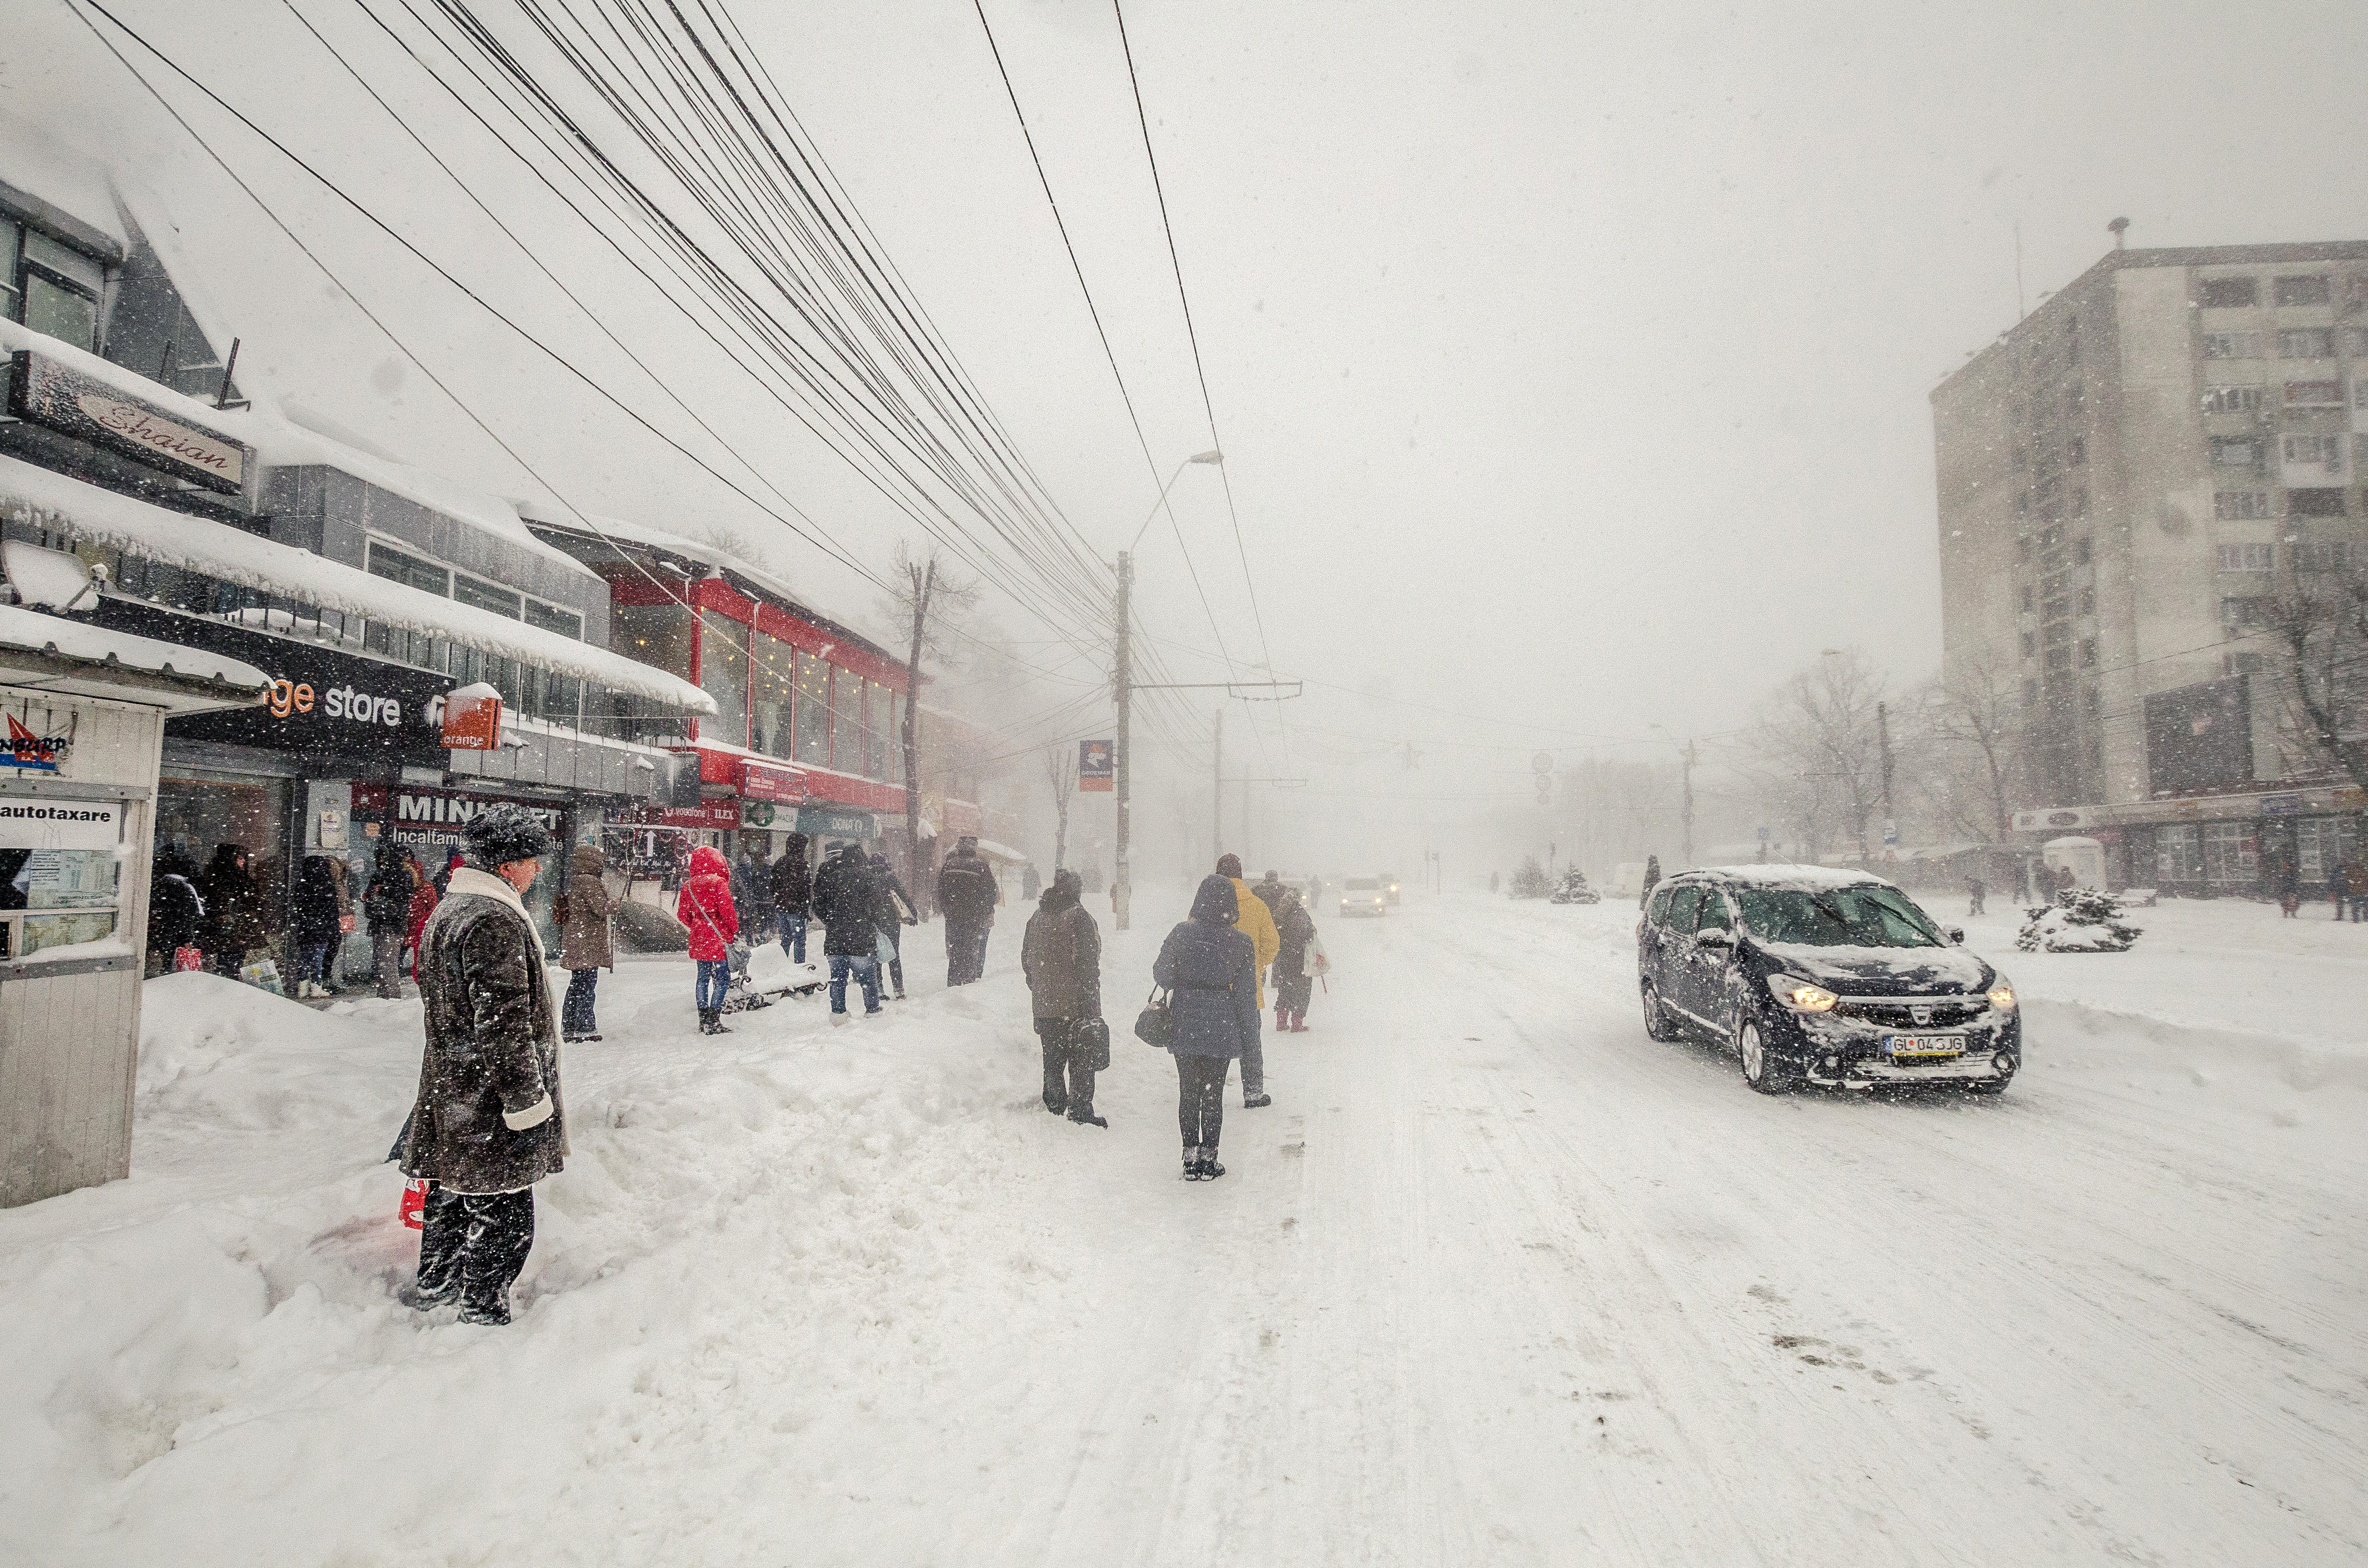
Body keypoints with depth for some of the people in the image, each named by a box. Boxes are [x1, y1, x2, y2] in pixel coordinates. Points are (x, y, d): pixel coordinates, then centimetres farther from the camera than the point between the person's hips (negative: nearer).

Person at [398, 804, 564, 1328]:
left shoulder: (447, 910, 12)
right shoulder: (496, 922, -23)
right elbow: (505, 1024, -25)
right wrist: (527, 1103, -21)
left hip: (449, 1092, 11)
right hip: (490, 1107, -11)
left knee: (452, 1197, 25)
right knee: (501, 1216, 2)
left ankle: (433, 1290, 41)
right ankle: (484, 1315, 13)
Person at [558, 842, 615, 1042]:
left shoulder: (575, 882, 16)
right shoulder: (590, 883, -15)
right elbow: (602, 909, -20)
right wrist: (615, 900, -1)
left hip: (574, 943, 10)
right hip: (589, 945, -10)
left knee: (576, 986, 14)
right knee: (587, 985, -5)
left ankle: (568, 1030, 18)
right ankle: (586, 1028, -3)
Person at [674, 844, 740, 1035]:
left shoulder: (688, 885, 6)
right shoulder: (718, 882, -13)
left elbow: (682, 915, 9)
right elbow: (727, 910, -16)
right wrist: (735, 930, -1)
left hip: (698, 939, 7)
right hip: (718, 939, -7)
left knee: (703, 977, 14)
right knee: (722, 978, -2)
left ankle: (703, 1021, 18)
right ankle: (713, 1021, -7)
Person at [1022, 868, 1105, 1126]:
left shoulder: (1036, 918, 6)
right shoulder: (1080, 919, -15)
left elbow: (1026, 960, 13)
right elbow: (1088, 966, -18)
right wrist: (1091, 1007, -14)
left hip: (1045, 1005, 6)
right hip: (1076, 1005, -6)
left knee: (1052, 1058, 19)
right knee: (1082, 1059, 3)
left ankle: (1054, 1105, 29)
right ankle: (1079, 1111, 5)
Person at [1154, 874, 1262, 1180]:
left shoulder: (1182, 932, -7)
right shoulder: (1241, 943, -7)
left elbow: (1161, 973, -3)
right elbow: (1246, 993, -4)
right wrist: (1249, 1033, 5)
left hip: (1184, 1026, 1)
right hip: (1222, 1030, -1)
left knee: (1188, 1092, 11)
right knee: (1213, 1094, 9)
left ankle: (1191, 1158, 14)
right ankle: (1208, 1159, 15)